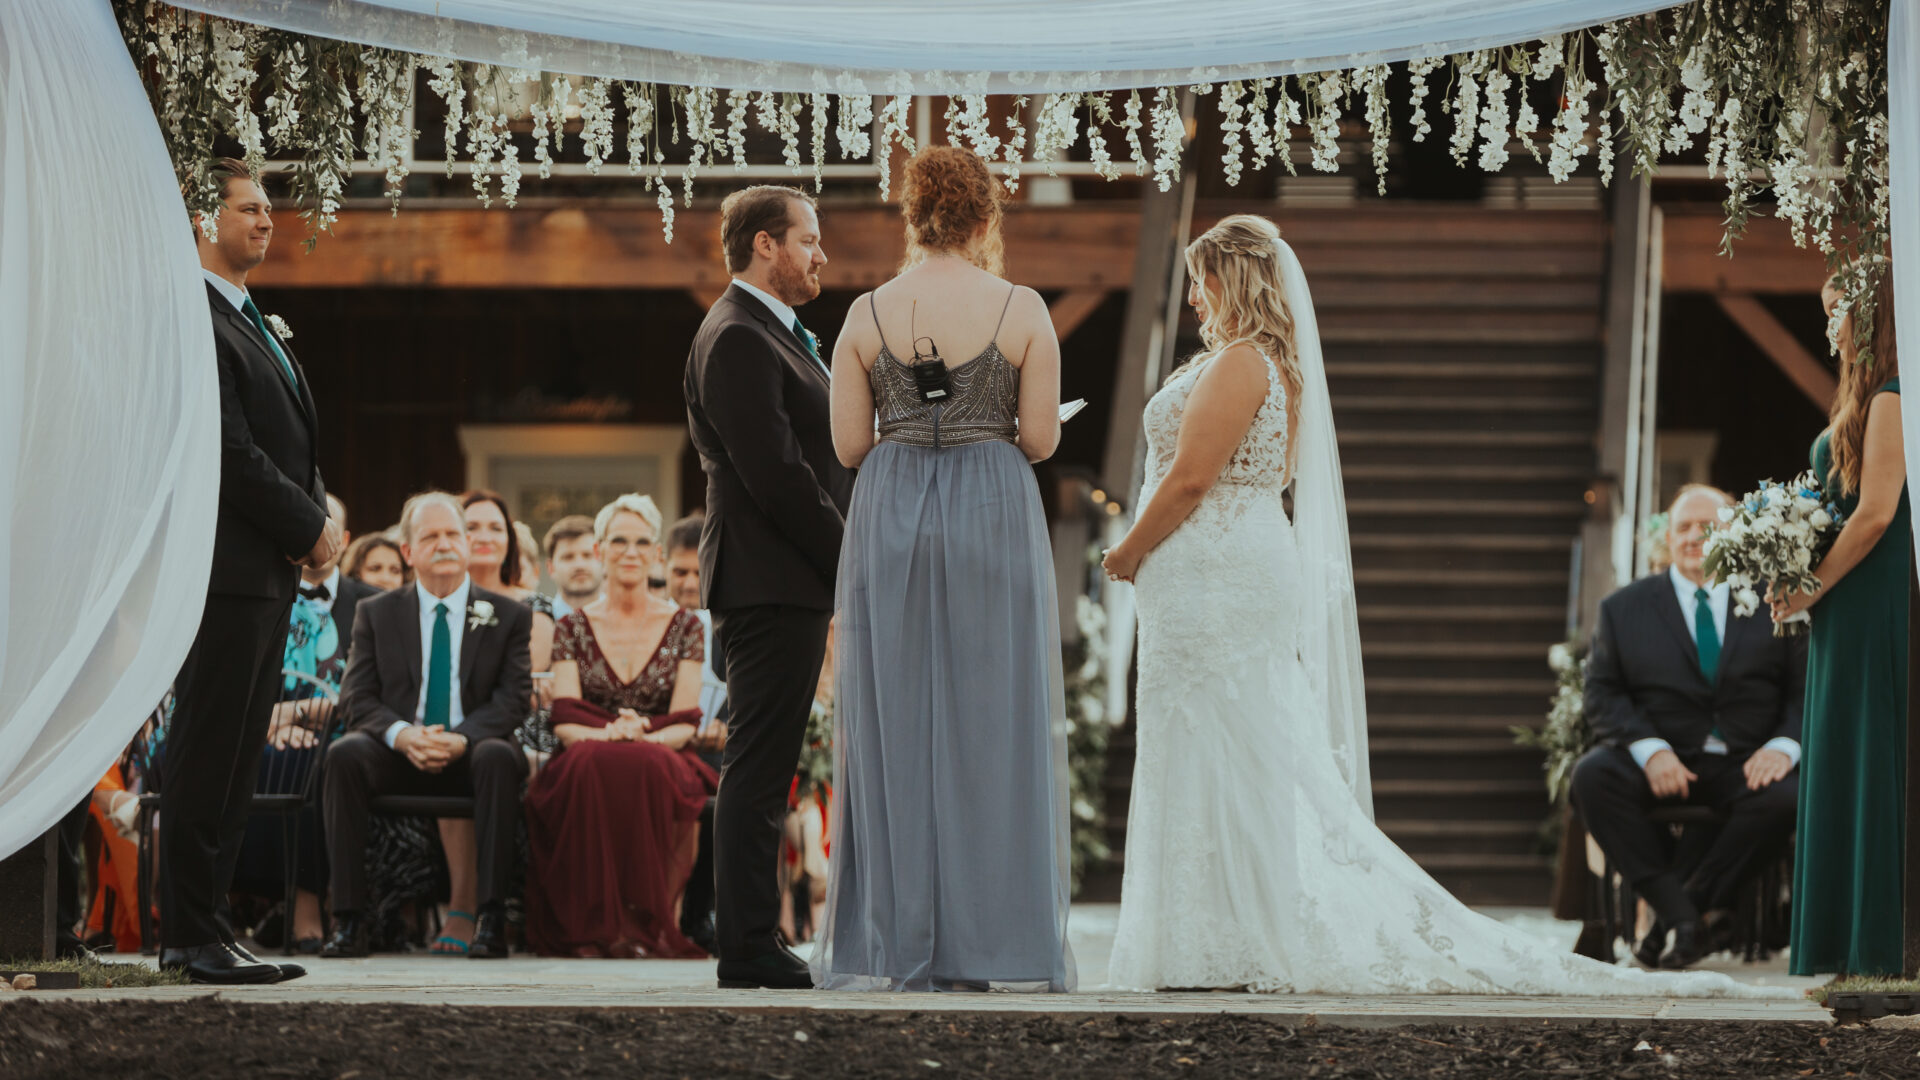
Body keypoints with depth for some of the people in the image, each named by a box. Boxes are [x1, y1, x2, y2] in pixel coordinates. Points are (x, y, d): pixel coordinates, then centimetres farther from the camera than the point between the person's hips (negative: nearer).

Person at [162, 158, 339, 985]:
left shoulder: (250, 322, 21)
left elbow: (291, 442, 22)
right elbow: (230, 453, -18)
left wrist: (315, 520, 4)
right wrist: (312, 528, -11)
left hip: (269, 572, 10)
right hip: (225, 568, -10)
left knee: (235, 760, 10)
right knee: (207, 755, -7)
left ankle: (196, 930, 14)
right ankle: (196, 939, -5)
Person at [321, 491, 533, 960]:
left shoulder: (508, 616, 10)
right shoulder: (376, 614, 13)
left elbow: (513, 697, 0)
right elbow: (357, 695, 4)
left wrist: (463, 738, -19)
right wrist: (401, 734, -17)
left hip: (470, 754, -1)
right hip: (398, 754, 1)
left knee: (499, 757, -36)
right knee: (344, 754, -31)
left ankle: (492, 917, -35)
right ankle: (349, 919, -32)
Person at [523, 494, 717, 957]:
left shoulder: (684, 627, 11)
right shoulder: (574, 628, 12)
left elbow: (685, 722, 2)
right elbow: (565, 719, 1)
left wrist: (646, 737, -21)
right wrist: (605, 735, -21)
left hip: (659, 762, 0)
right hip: (588, 763, 0)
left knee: (645, 766, -39)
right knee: (591, 764, -39)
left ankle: (646, 925, -38)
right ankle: (594, 927, -38)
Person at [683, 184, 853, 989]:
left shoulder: (772, 335, 21)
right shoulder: (737, 339, -13)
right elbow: (775, 475, -19)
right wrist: (852, 558, -13)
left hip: (793, 584, 11)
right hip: (770, 583, -11)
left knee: (762, 770, 11)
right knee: (758, 766, -9)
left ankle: (750, 939, 13)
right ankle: (749, 949, -9)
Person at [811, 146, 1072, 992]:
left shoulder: (869, 314, 0)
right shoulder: (1022, 311, -4)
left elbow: (848, 445, 0)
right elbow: (1041, 438, -4)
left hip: (890, 520, 1)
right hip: (995, 517, -1)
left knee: (892, 726, 6)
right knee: (995, 724, 3)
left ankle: (891, 944, 4)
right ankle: (995, 945, 1)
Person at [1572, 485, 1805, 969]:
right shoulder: (1623, 609, 13)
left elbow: (1805, 690, 7)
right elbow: (1604, 696, 5)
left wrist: (1784, 746, -15)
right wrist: (1650, 749, -15)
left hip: (1745, 764, -1)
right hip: (1663, 764, 1)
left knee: (1785, 798, -34)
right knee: (1591, 775, -31)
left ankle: (1682, 912, -22)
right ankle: (1679, 910, -27)